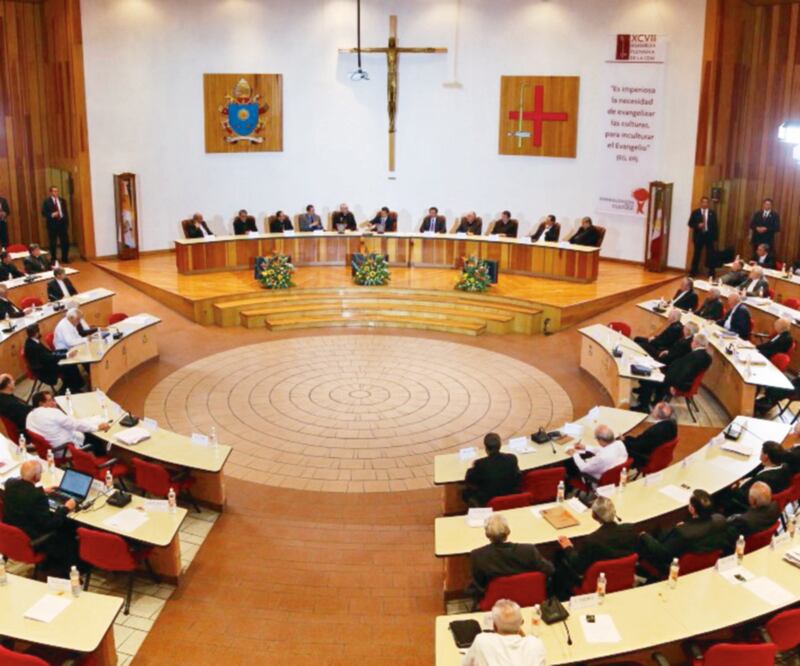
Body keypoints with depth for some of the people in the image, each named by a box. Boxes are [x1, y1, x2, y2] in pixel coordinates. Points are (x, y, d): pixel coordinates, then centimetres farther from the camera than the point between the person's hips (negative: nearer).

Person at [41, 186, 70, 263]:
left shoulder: (62, 200, 10)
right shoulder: (46, 201, -1)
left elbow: (65, 212, 11)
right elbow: (43, 213, -4)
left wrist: (67, 223, 5)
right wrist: (52, 215, -20)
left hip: (62, 222, 3)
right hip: (52, 223, -3)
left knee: (65, 241, 3)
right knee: (53, 242, 3)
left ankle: (65, 258, 16)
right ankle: (53, 259, 13)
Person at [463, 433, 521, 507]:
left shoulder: (480, 463, -24)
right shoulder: (512, 458, -14)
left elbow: (468, 481, -5)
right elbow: (516, 477, 5)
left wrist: (471, 469, 14)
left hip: (488, 502, -3)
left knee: (467, 492, 20)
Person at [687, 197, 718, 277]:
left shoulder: (712, 213, 6)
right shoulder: (695, 212, 3)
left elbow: (715, 225, 5)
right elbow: (690, 223, 1)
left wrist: (715, 237, -1)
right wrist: (698, 225, -18)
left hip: (709, 235, 1)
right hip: (699, 235, -1)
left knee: (710, 254, 2)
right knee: (696, 254, 5)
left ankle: (711, 273, 9)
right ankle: (693, 272, 14)